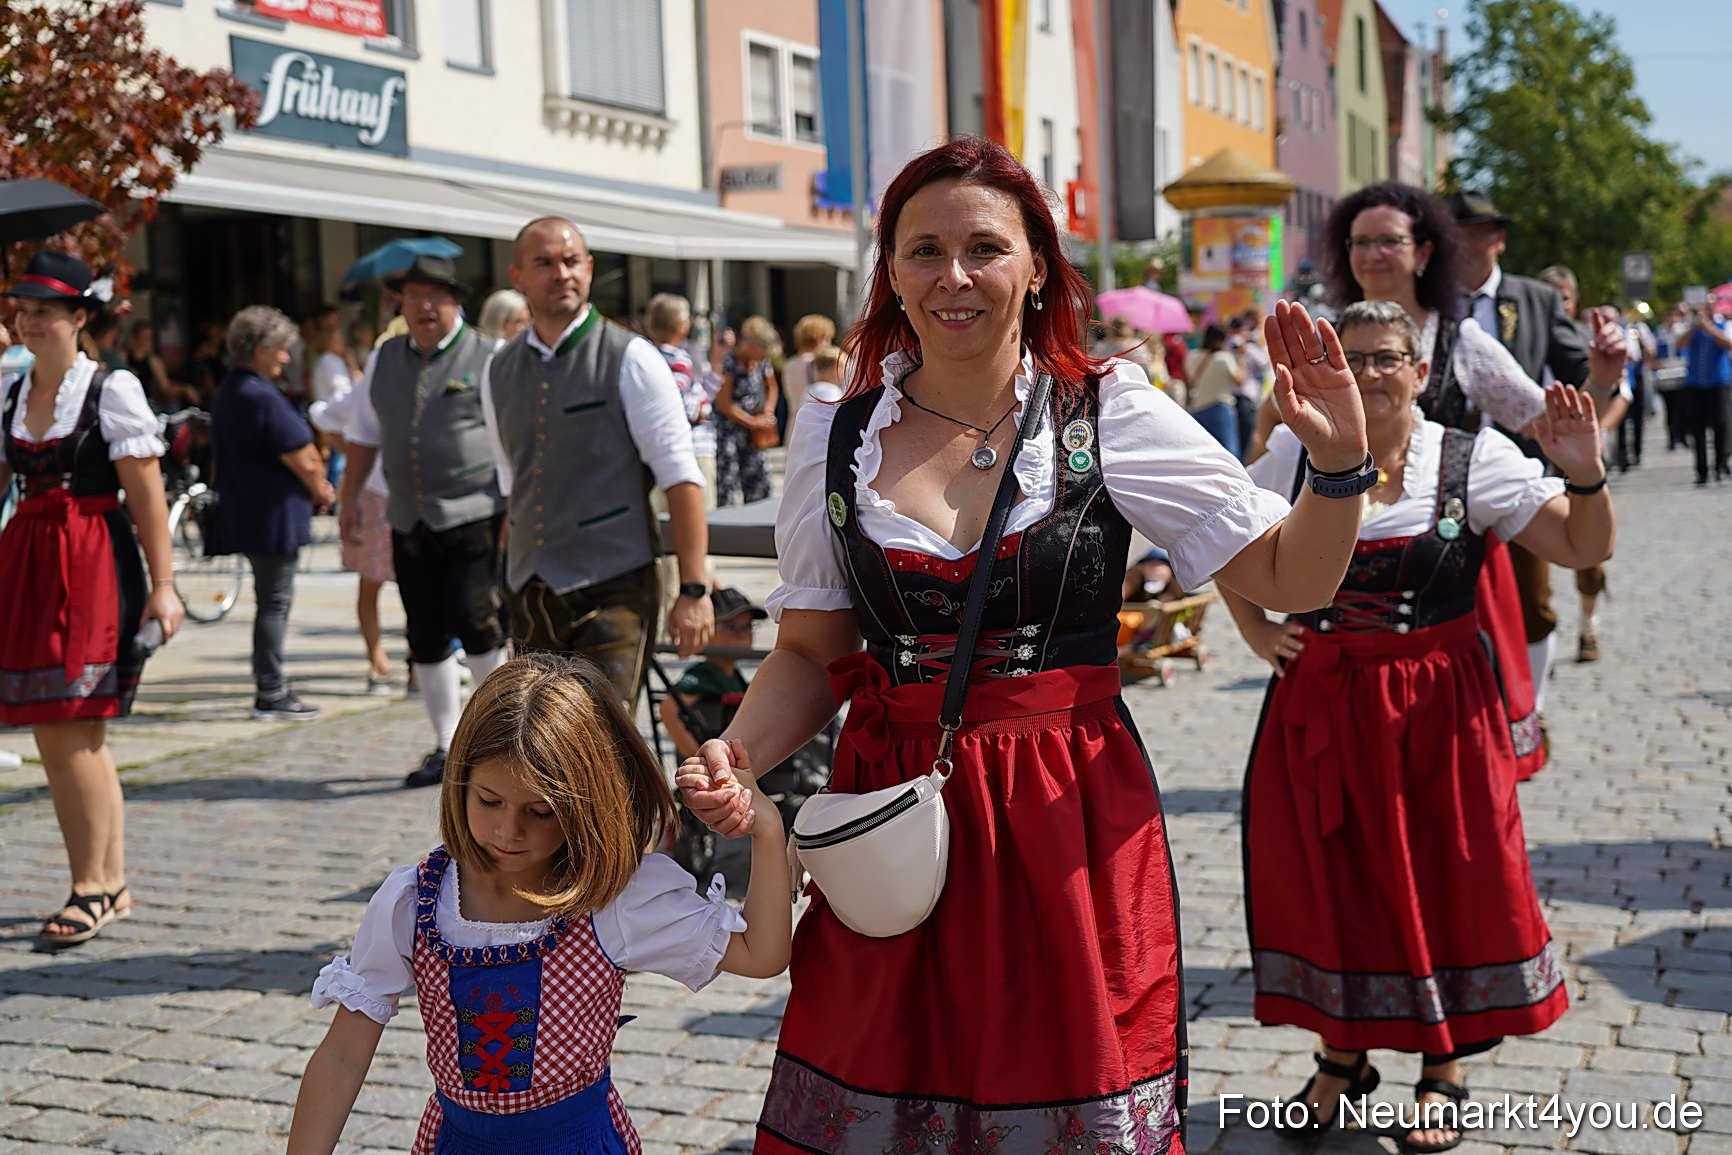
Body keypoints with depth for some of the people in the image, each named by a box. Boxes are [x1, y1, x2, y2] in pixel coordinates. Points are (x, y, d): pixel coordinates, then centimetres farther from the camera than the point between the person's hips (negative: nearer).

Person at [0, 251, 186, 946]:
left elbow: (147, 497, -6)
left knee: (70, 735, -8)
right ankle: (110, 881, 18)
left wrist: (162, 587, -9)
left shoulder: (113, 391, -5)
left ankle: (91, 887, 4)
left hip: (94, 562, -6)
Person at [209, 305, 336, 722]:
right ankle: (271, 694, 1)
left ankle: (268, 675, 25)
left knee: (272, 596, 18)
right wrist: (321, 491, 2)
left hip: (242, 511, 10)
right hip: (274, 513, -10)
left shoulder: (227, 391, 13)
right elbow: (303, 460, -20)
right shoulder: (263, 398, -19)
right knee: (275, 600, -4)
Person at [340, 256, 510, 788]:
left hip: (476, 515, -5)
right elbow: (363, 433, 22)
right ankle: (447, 748, 18)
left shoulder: (489, 358, -2)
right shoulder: (384, 361, 13)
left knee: (476, 624, -13)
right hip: (410, 521, 5)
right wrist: (349, 498, 18)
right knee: (426, 639, 7)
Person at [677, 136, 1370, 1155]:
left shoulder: (1111, 416, -3)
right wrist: (734, 757, -8)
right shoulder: (836, 441, 3)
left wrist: (1341, 460, -19)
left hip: (1071, 827, -2)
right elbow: (811, 654, 9)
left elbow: (1293, 579, -2)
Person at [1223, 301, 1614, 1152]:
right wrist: (1253, 629, 5)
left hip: (1437, 707, -1)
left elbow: (1585, 549, -5)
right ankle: (1342, 1054, 29)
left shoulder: (1473, 460, -3)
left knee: (1441, 879, 6)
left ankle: (1441, 1070, 24)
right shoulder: (1293, 457, 1)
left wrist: (1584, 472, -21)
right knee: (1326, 876, 9)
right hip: (1317, 707, 2)